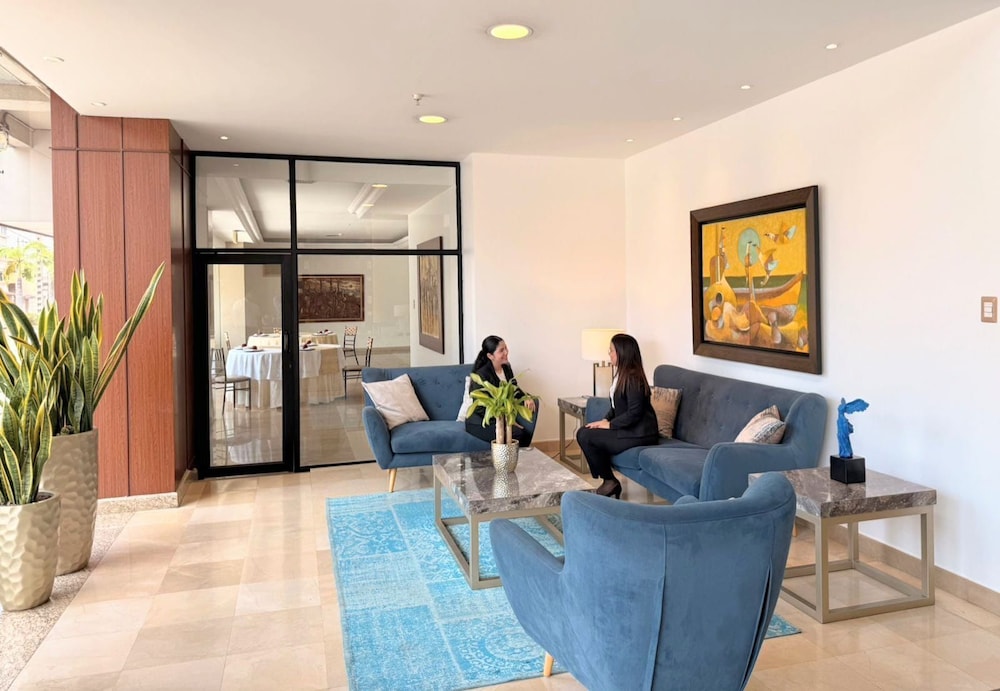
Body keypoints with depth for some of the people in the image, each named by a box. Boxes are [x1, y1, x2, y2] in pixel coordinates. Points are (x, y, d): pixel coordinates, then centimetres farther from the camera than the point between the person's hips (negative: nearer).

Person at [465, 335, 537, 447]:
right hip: (480, 422, -7)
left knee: (526, 435, -19)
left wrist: (526, 398, -9)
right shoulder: (482, 375, -18)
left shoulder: (506, 367, 5)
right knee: (517, 435, -26)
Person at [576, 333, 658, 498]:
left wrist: (609, 425, -16)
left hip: (638, 433, -10)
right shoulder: (621, 375, 11)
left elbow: (634, 412, -22)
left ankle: (610, 481, -1)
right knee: (582, 432, -2)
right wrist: (606, 420, 0)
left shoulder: (633, 378, -18)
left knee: (585, 437, -17)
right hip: (627, 428, 10)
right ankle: (608, 481, 2)